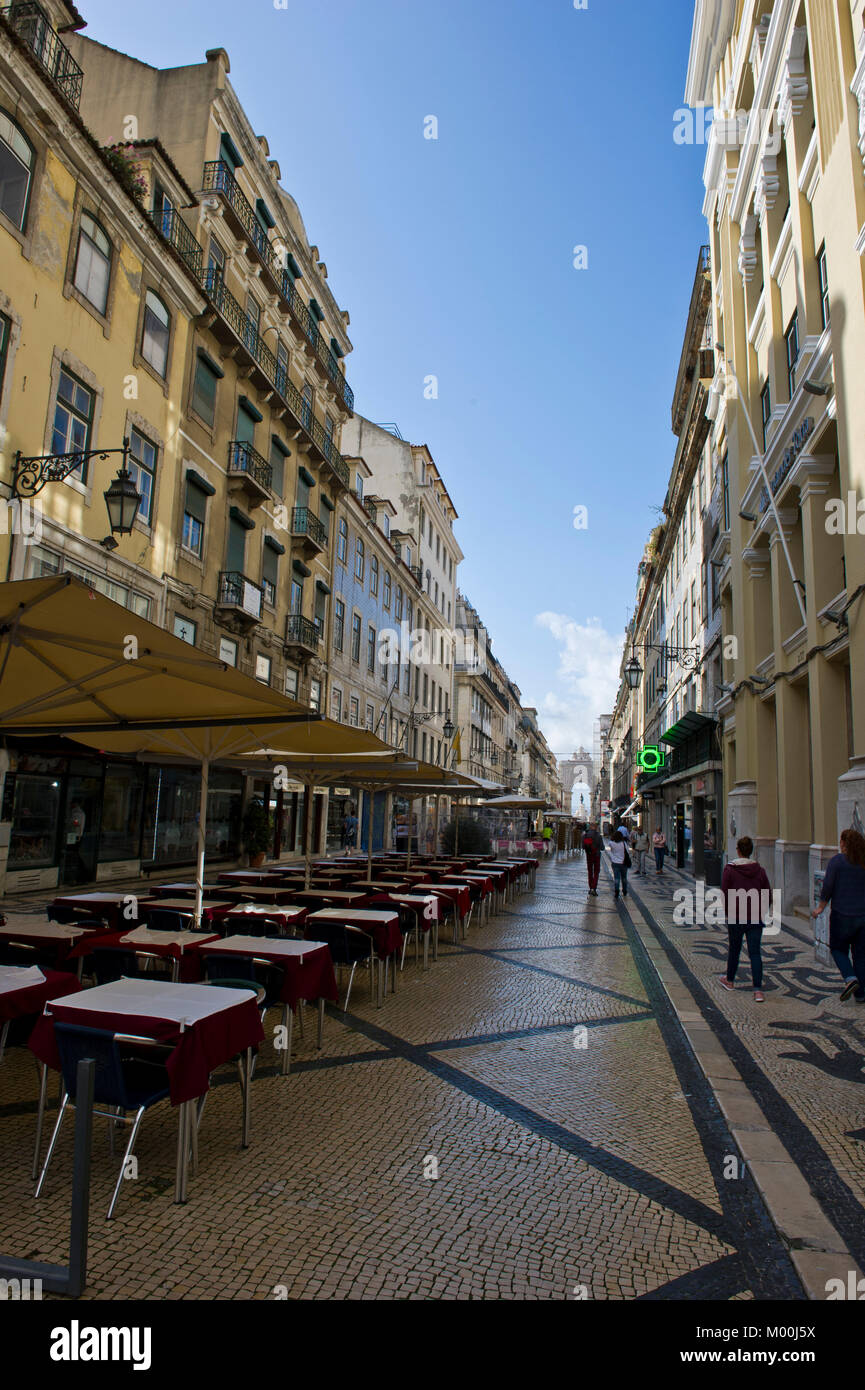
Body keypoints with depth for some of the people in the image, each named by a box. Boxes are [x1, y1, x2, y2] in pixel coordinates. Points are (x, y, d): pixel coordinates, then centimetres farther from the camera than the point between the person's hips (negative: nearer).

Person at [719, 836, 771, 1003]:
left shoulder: (729, 869, -10)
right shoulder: (760, 870, -1)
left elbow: (724, 894, -10)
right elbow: (768, 895, 3)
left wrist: (727, 911, 5)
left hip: (735, 916, -1)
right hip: (756, 918, 2)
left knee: (734, 949, 16)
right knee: (755, 953, 3)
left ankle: (730, 981, 34)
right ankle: (758, 990, -5)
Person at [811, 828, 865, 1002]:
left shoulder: (836, 861, -9)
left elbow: (827, 887, -10)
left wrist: (820, 907, 1)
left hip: (842, 914, -3)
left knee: (838, 949, 14)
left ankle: (850, 978, -9)